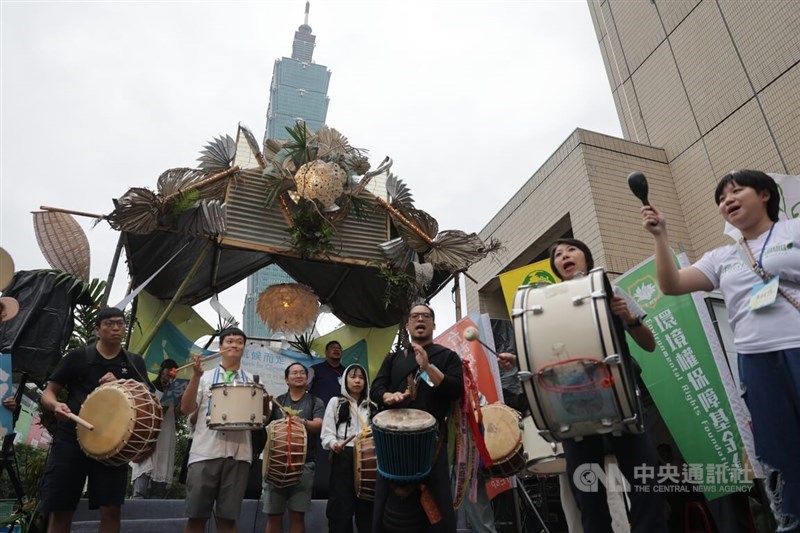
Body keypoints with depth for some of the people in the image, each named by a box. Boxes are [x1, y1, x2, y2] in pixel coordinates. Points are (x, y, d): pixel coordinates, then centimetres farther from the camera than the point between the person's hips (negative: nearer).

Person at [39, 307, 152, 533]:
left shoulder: (135, 362, 10)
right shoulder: (78, 356, 5)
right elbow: (48, 392, 6)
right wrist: (56, 405, -17)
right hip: (71, 437, -1)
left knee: (111, 509, 0)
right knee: (60, 510, 3)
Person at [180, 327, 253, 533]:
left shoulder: (252, 381, 12)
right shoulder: (205, 377, 10)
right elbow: (186, 409, 1)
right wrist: (195, 376, -9)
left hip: (239, 454, 1)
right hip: (204, 453, 0)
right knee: (196, 516, 4)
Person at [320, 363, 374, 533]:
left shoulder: (371, 405, 17)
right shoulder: (335, 402, 6)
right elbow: (327, 434, -2)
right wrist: (333, 444, -22)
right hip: (343, 458, -3)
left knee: (366, 507, 4)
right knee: (342, 507, -4)